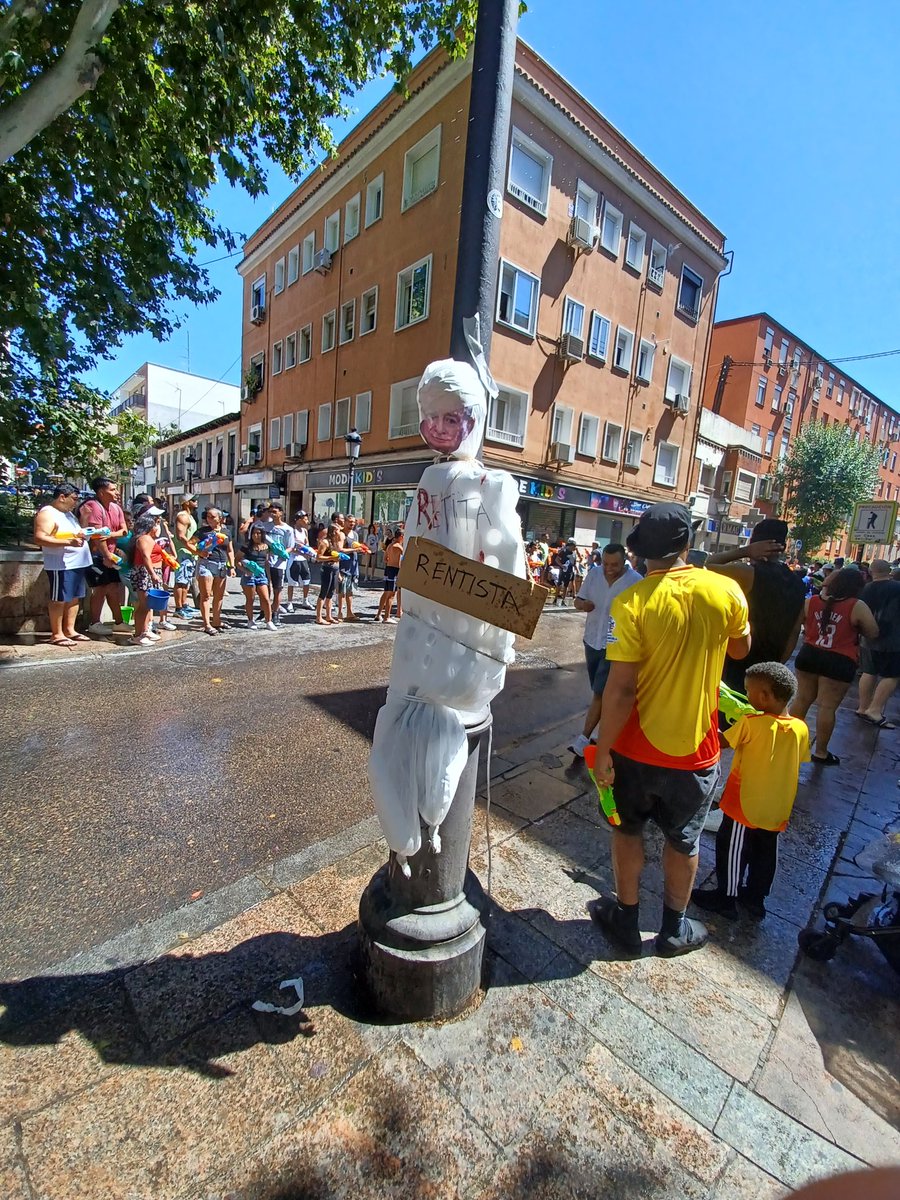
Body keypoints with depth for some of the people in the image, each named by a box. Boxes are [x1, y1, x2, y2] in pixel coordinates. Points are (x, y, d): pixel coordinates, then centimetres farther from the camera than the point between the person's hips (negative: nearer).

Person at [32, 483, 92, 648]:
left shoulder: (68, 513, 18)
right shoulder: (47, 513, -11)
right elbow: (39, 538, -20)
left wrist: (82, 534, 9)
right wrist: (68, 542, -28)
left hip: (78, 563, 9)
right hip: (61, 565, -9)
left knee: (74, 598, 12)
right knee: (59, 599, -2)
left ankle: (69, 630, 21)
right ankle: (56, 634, 6)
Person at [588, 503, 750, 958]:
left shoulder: (631, 602, -21)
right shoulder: (725, 590, -11)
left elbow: (620, 689, -21)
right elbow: (740, 648, 9)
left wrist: (603, 749, -9)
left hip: (637, 746, -2)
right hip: (696, 748, 2)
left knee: (628, 830, 22)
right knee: (683, 840, 23)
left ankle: (625, 918, 39)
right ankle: (674, 929, 42)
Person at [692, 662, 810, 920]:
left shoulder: (751, 723, -25)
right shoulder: (801, 729, -9)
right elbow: (798, 763, 4)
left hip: (746, 805, -5)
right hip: (778, 809, 6)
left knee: (733, 851, 13)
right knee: (765, 854, 22)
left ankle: (726, 898, 27)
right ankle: (756, 899, 39)